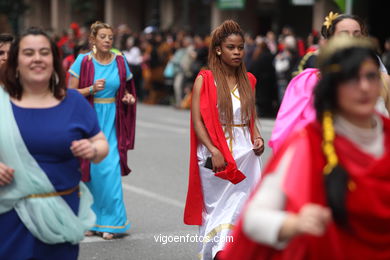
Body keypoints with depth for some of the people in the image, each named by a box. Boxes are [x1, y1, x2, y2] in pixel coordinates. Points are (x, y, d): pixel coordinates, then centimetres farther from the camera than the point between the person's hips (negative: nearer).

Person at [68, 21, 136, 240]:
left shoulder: (120, 62, 4)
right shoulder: (83, 61, -3)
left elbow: (127, 89, 18)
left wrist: (129, 98, -4)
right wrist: (91, 89, -18)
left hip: (112, 121, 1)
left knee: (110, 169, -7)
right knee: (90, 170, 3)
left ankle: (110, 222, 1)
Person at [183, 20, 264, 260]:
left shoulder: (248, 80, 11)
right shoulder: (205, 80, -3)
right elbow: (197, 120, -9)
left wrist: (257, 138, -1)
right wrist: (214, 151, -19)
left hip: (245, 153, 4)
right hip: (216, 155, -3)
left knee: (242, 210, 0)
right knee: (218, 209, 2)